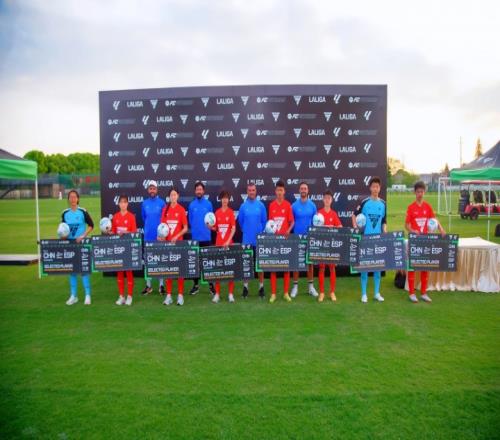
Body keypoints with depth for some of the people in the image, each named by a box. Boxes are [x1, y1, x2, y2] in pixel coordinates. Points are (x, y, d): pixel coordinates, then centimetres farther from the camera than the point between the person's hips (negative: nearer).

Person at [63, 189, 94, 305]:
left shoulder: (83, 212, -6)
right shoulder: (65, 213, 5)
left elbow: (91, 225, -4)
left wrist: (83, 236, -14)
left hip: (81, 243, -4)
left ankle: (87, 295, 7)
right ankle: (73, 295, 19)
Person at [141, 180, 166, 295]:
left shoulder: (162, 202, -4)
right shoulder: (144, 203, 5)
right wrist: (149, 227, 13)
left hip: (159, 236, -3)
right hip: (148, 236, 3)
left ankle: (161, 285, 12)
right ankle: (148, 285, 17)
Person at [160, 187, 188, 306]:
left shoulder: (181, 209, -3)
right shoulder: (165, 209, 6)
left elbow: (185, 228, -4)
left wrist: (176, 236, -16)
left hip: (178, 242, -3)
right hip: (167, 242, 3)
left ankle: (180, 295, 8)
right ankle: (168, 295, 13)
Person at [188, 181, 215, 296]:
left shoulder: (208, 204, 2)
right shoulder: (191, 205, 5)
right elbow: (190, 220, 11)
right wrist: (194, 228, 1)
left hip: (206, 237, -1)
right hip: (195, 237, 1)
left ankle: (211, 284, 10)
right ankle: (196, 284, 18)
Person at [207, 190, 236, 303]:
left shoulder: (231, 212, -1)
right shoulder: (217, 212, 7)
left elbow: (234, 228, -7)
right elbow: (216, 228, 11)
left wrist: (228, 241, -16)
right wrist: (210, 227, -9)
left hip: (228, 243, -2)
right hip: (218, 243, 3)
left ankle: (231, 293, 10)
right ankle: (217, 294, 11)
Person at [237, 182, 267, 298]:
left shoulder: (261, 205, 0)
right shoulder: (243, 206, 1)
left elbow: (264, 221, 6)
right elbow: (240, 221, 10)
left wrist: (260, 233, 4)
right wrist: (246, 231, 8)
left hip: (259, 240, 0)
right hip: (247, 240, 1)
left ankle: (261, 287, 16)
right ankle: (245, 287, 17)